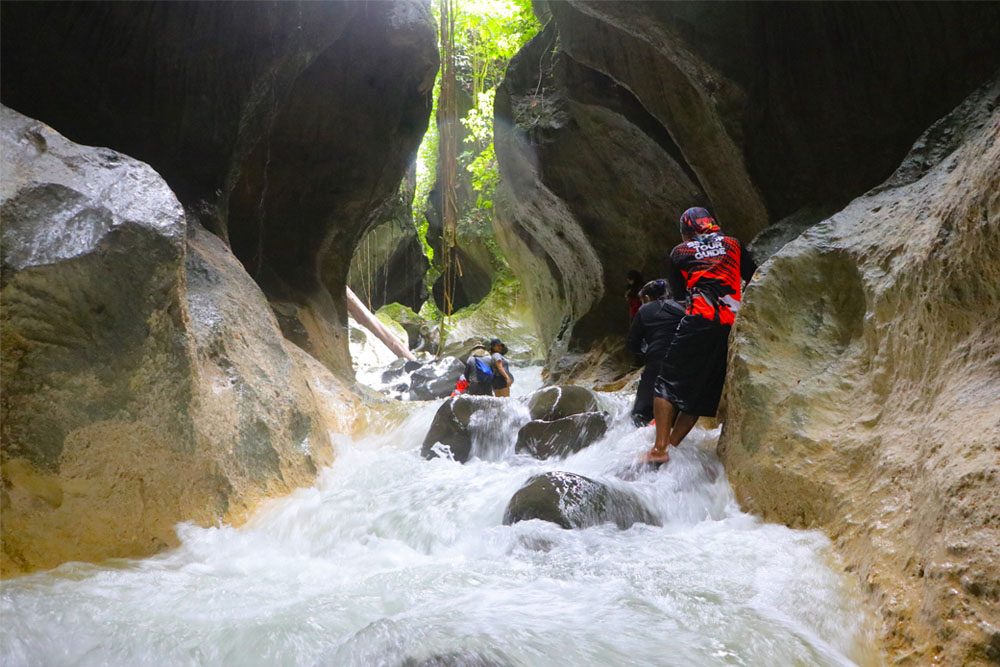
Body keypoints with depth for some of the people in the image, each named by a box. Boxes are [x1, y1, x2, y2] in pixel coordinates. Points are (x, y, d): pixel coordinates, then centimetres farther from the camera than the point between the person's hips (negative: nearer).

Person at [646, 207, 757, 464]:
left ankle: (660, 448, -8)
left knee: (668, 383, 2)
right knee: (701, 390, 11)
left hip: (698, 320, -3)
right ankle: (673, 444, 12)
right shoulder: (733, 245, 19)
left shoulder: (680, 252, 13)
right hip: (731, 325, 4)